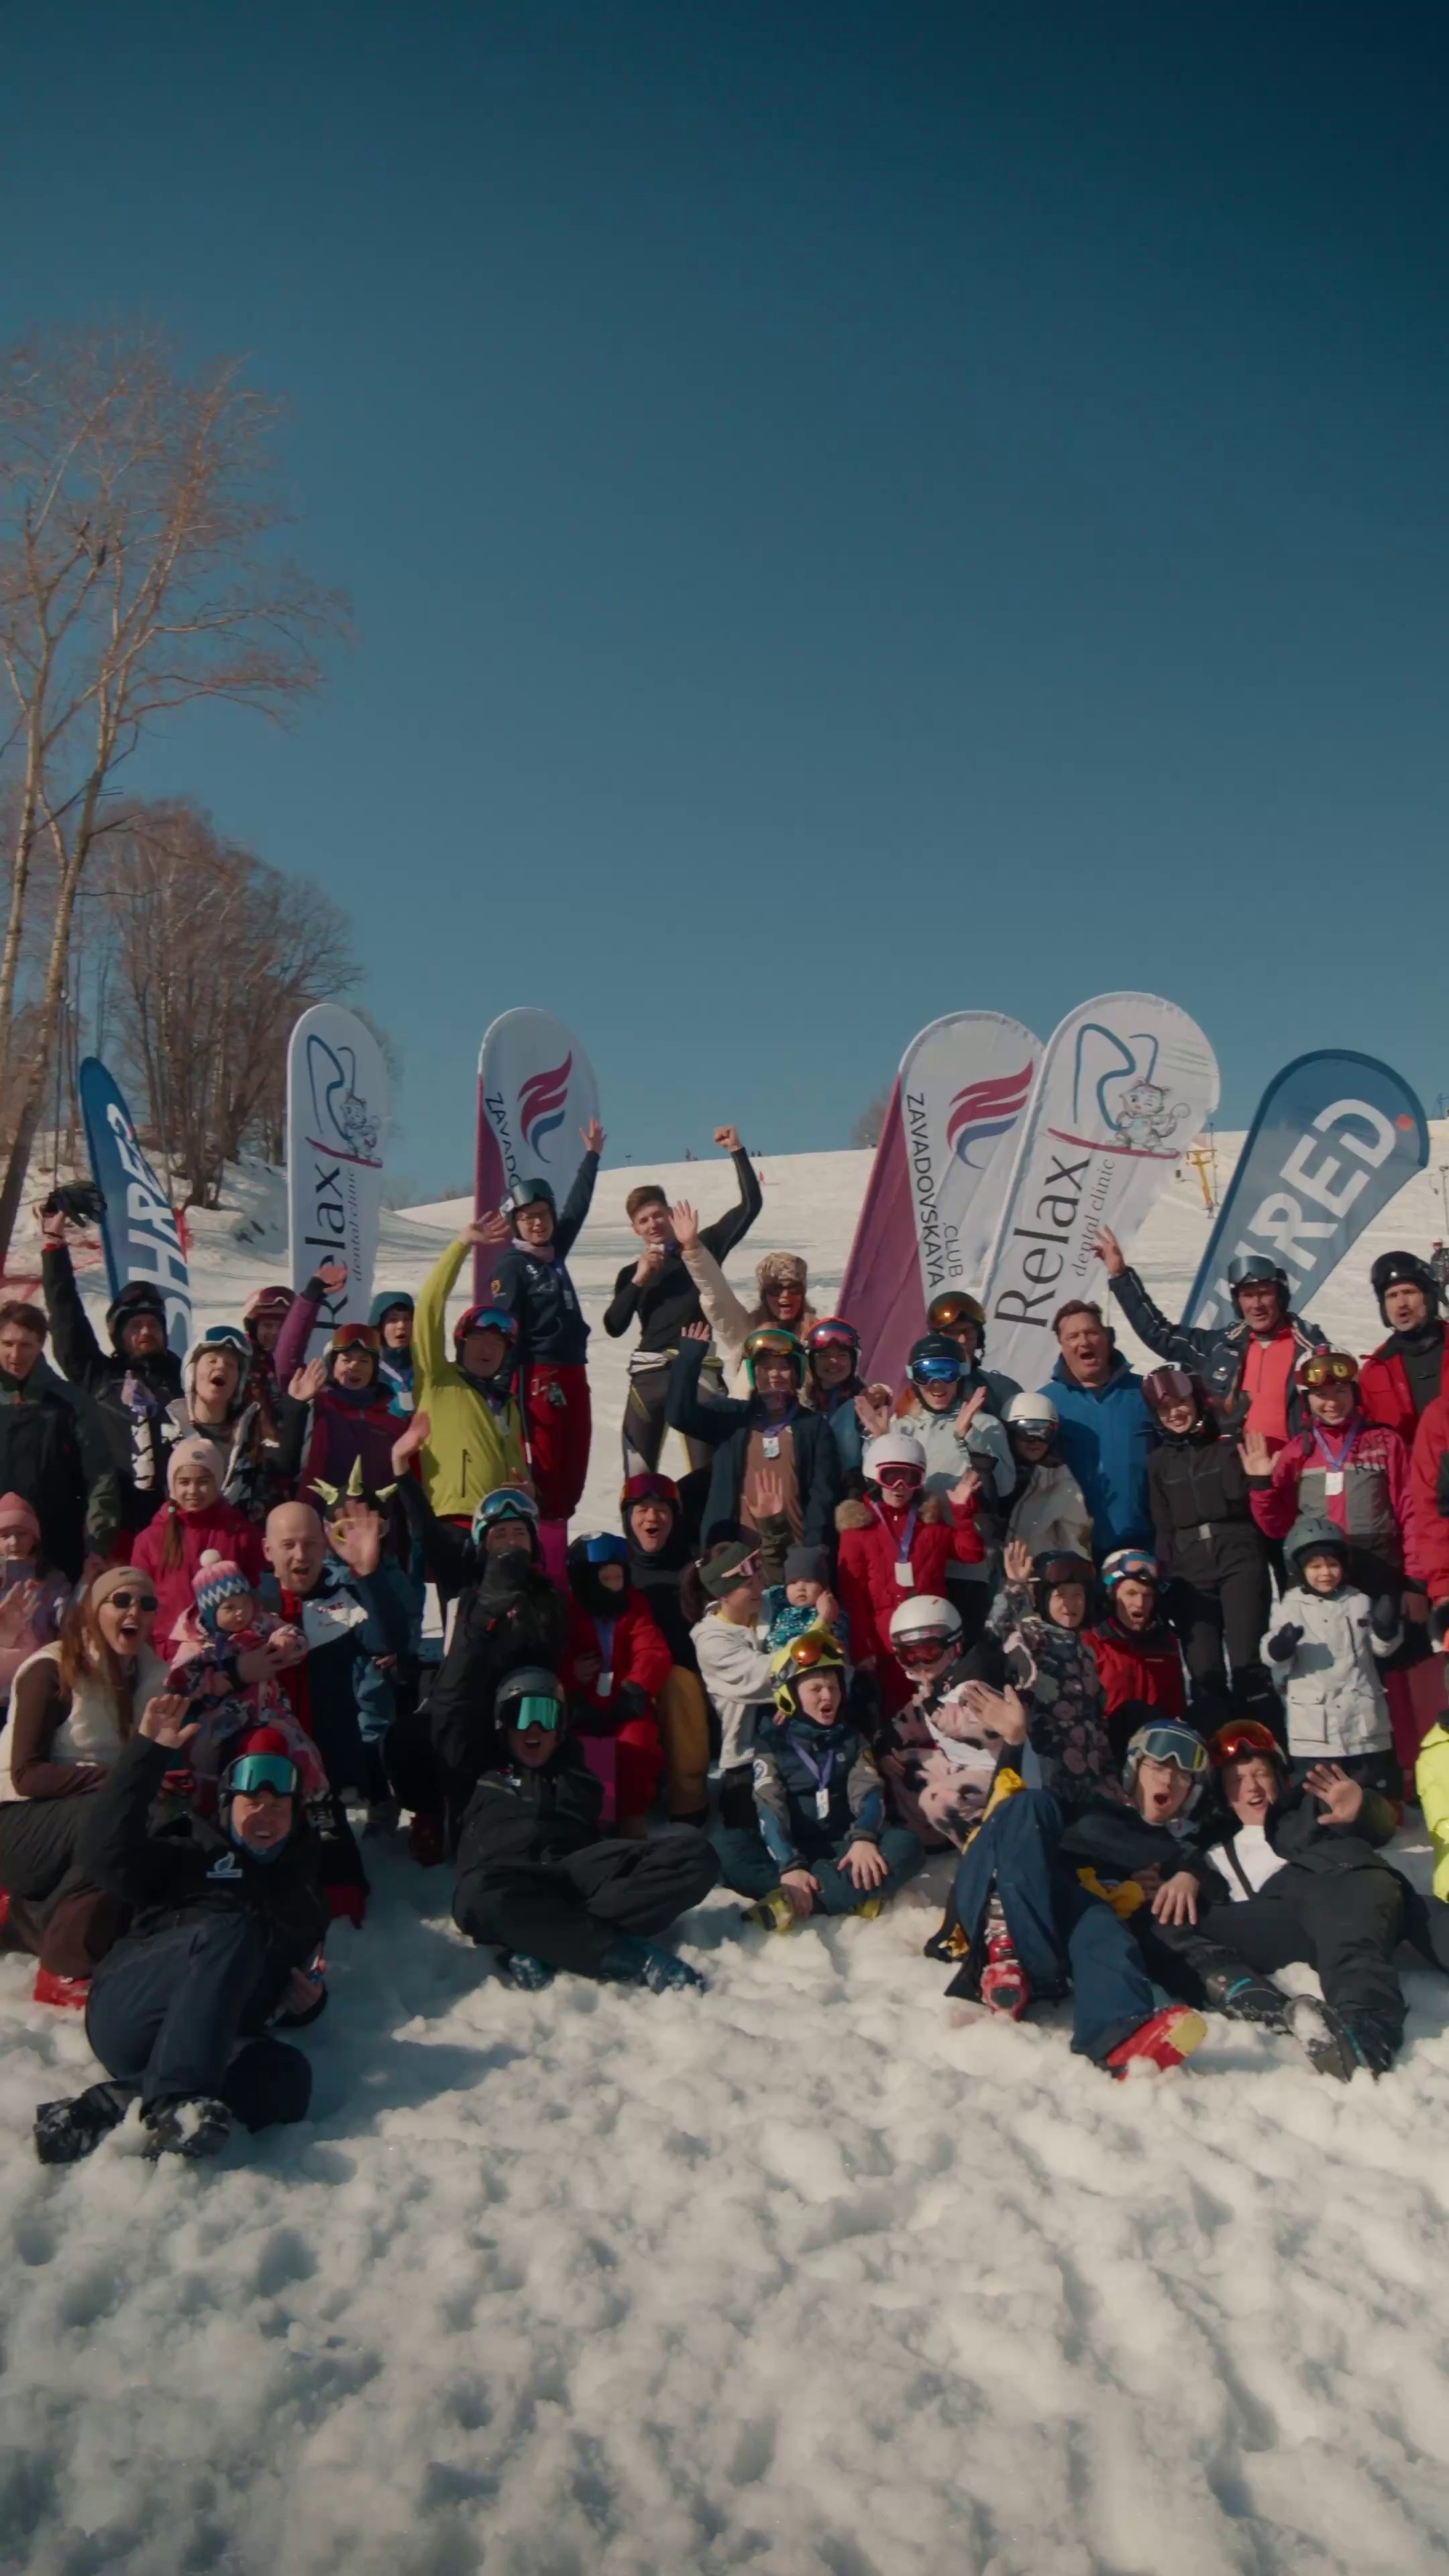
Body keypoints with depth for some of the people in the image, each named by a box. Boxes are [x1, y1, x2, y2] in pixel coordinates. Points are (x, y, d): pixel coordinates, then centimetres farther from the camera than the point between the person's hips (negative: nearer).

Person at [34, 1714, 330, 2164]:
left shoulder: (302, 1893, 29)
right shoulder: (192, 1855, 18)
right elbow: (111, 1854, -2)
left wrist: (309, 2001, 9)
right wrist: (148, 1752, -9)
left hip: (213, 2049, 3)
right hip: (127, 2010, -3)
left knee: (286, 2076, -34)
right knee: (233, 1931, -34)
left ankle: (109, 2109, -38)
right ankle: (171, 2102, -45)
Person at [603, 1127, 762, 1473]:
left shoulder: (702, 1248, 9)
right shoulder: (632, 1273, 14)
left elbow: (751, 1205, 3)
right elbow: (614, 1327, 1)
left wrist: (737, 1152, -1)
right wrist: (639, 1280, -7)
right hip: (649, 1374, 2)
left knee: (708, 1467, -4)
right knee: (637, 1472, 4)